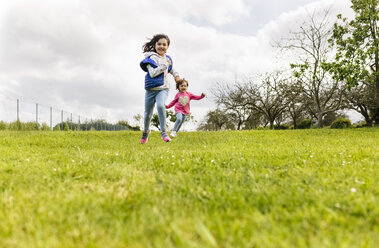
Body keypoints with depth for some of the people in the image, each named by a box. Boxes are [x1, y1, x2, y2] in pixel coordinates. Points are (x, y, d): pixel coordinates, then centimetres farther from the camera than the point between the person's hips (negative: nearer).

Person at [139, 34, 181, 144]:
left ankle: (163, 132, -23)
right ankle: (146, 131, 39)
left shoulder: (168, 58, 9)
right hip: (150, 89, -2)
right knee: (147, 114, 9)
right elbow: (152, 73, -21)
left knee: (160, 106, -30)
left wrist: (176, 74, 18)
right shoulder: (151, 57, -8)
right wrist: (164, 65, -21)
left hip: (163, 89, 2)